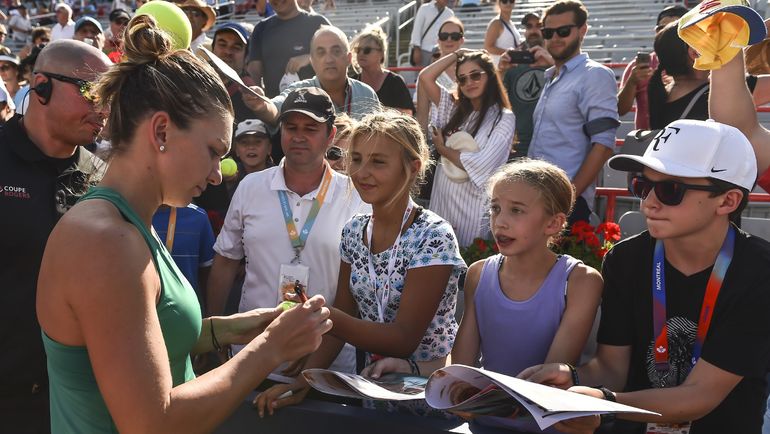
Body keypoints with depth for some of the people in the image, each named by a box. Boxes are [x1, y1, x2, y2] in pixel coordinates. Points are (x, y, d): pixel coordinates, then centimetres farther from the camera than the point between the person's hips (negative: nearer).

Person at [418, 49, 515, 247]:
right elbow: (425, 77, 5)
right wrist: (457, 54, 5)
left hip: (475, 200, -5)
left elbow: (480, 165, -15)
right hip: (442, 195, 5)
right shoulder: (455, 109, 10)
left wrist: (443, 149, -3)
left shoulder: (504, 118, -7)